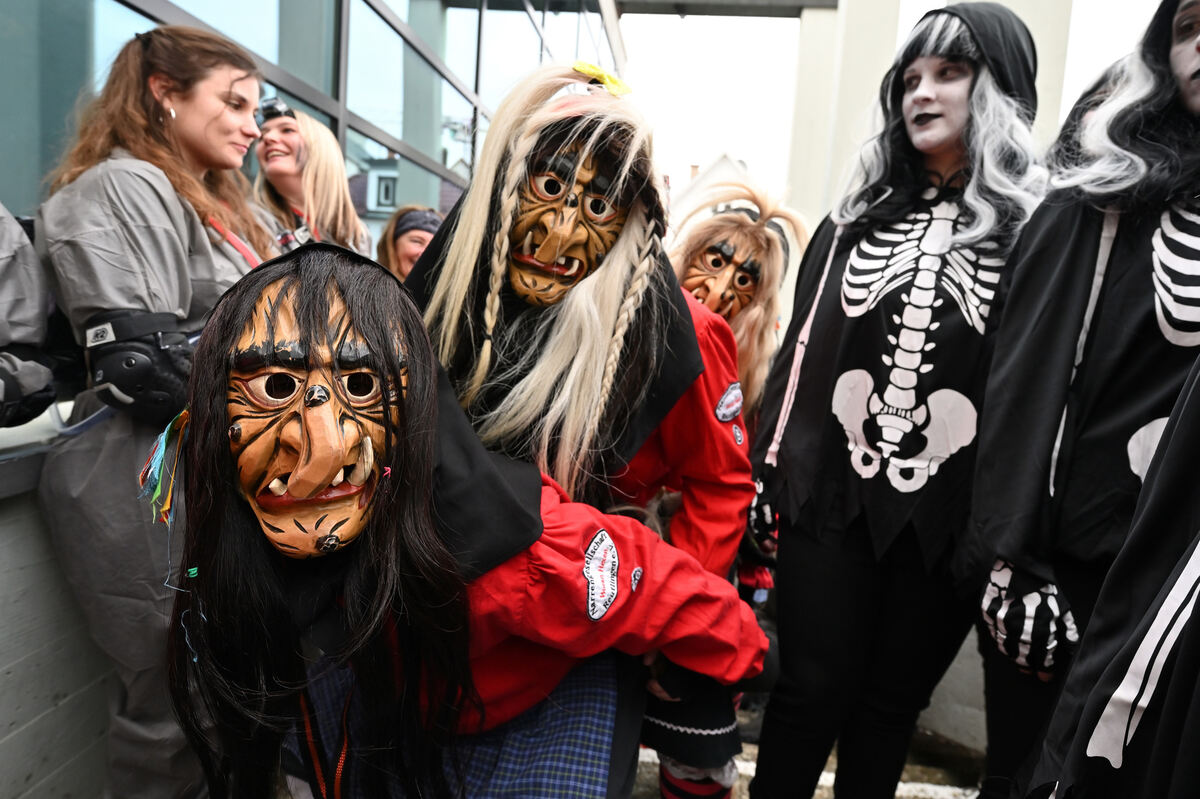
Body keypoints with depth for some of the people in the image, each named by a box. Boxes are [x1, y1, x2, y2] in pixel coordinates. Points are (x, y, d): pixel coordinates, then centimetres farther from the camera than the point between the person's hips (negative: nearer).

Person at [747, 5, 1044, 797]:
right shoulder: (858, 218, 12)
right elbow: (802, 351, 10)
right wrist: (767, 476, 7)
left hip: (947, 517, -1)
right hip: (830, 496, 2)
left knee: (889, 705, 13)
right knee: (812, 691, 6)